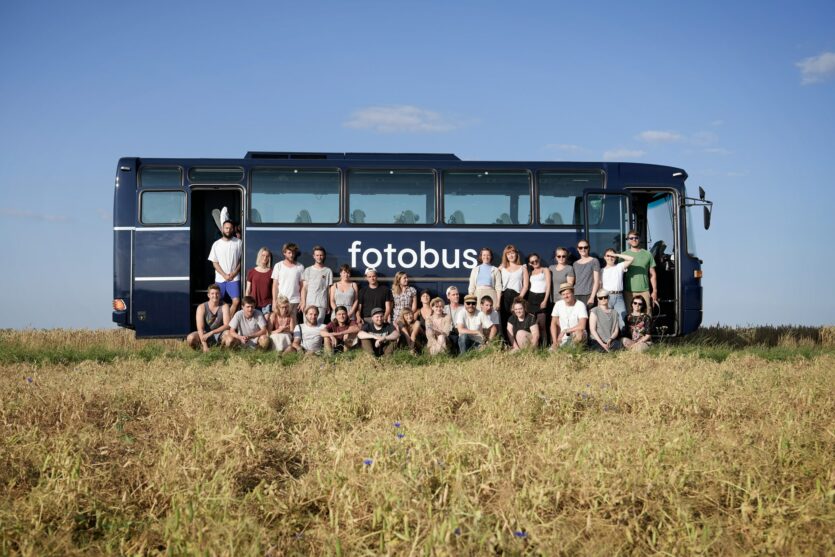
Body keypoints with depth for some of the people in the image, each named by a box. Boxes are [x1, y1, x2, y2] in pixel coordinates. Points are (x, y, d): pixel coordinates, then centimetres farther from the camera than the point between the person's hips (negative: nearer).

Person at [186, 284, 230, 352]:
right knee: (190, 338, -31)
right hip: (205, 334, 0)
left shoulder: (224, 306, -9)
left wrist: (211, 333, -30)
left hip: (219, 334, 1)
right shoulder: (202, 307, -11)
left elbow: (227, 325, -18)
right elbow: (200, 328, -20)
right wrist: (204, 345, -32)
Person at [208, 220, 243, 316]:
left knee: (236, 301, -13)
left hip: (234, 278, -1)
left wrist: (234, 273, -9)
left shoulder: (238, 243, 2)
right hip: (220, 279, 1)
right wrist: (225, 275, -8)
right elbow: (214, 263, 3)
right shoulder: (216, 244, 4)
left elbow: (242, 260, 4)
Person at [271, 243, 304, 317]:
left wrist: (302, 301, -2)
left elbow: (302, 286, 6)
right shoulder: (278, 266, 6)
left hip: (295, 301, 1)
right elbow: (275, 285, 5)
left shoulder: (300, 267, 6)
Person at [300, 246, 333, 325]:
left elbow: (329, 289, 8)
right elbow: (304, 288, 8)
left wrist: (329, 305, 3)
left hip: (321, 304, -1)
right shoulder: (308, 270, 12)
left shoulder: (328, 271, 9)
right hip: (308, 303, 1)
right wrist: (303, 302, -4)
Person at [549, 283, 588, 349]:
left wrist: (565, 331, -19)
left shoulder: (580, 305, -15)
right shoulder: (558, 304, -2)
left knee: (578, 333, -37)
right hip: (563, 339, 4)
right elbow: (554, 324, 4)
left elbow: (582, 326, -24)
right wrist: (555, 341, -7)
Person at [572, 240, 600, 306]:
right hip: (576, 296, 4)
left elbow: (596, 281, -2)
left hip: (588, 296, -4)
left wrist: (592, 297, -10)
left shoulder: (594, 261, 4)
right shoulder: (575, 264, 18)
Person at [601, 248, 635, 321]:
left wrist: (617, 255, 3)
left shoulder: (619, 267, 13)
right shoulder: (602, 270, 16)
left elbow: (631, 259, 0)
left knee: (621, 319, -8)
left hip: (618, 297, 0)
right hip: (606, 297, 0)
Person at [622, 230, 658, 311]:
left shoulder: (647, 254, 10)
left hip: (644, 291, 1)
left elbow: (652, 274, 12)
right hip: (629, 291, -1)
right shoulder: (624, 255, 7)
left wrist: (655, 291, 6)